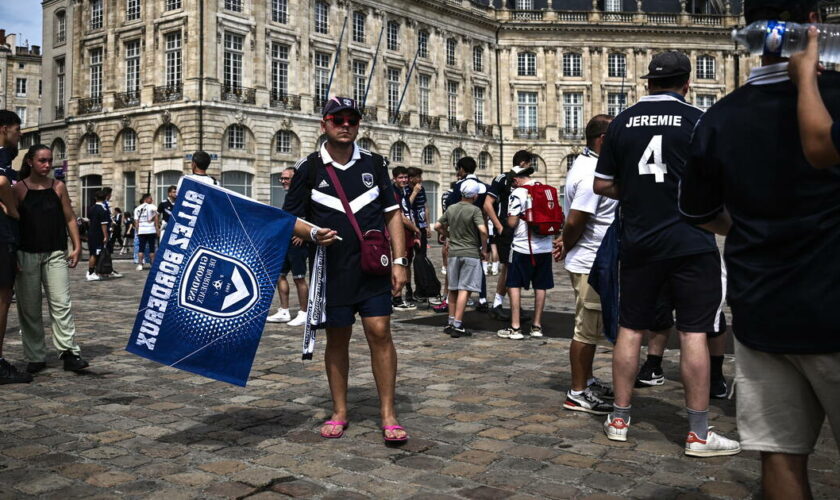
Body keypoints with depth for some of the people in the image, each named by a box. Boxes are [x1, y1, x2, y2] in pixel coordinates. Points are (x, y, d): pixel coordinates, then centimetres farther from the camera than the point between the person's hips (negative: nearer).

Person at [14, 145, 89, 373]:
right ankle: (35, 357, 13)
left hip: (56, 253, 1)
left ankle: (69, 352, -9)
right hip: (27, 254, 0)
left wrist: (76, 246, 2)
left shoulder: (58, 187, 6)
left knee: (61, 303, -7)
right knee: (29, 307, 5)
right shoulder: (19, 188, 1)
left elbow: (70, 218, 8)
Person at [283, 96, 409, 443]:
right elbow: (291, 218, 6)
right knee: (337, 338, 8)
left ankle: (388, 415, 5)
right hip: (332, 271, 0)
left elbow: (392, 214, 9)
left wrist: (399, 261, 1)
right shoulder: (309, 168, 3)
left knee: (380, 333, -4)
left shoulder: (374, 164, 8)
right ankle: (339, 413, 22)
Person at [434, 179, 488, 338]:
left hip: (454, 253, 5)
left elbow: (438, 226, 13)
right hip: (471, 253, -5)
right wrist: (484, 249, -8)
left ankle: (451, 321, 22)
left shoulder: (451, 209, 6)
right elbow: (483, 230, -21)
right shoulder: (474, 210, -10)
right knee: (464, 289, -5)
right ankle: (457, 326, -8)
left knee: (453, 289, 15)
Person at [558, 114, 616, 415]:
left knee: (591, 328, 19)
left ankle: (587, 381, 32)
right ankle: (577, 394, 6)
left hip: (593, 263, 11)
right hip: (592, 264, -11)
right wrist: (567, 248, -6)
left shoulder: (586, 163, 12)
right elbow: (574, 222, -23)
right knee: (587, 330, -3)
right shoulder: (592, 176, -21)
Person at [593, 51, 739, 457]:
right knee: (694, 333, 1)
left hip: (638, 242, 3)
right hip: (690, 242, -3)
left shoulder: (622, 122, 5)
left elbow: (602, 185, 7)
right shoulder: (698, 120, -5)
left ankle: (619, 419, 18)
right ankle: (698, 433, 7)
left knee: (630, 329, 10)